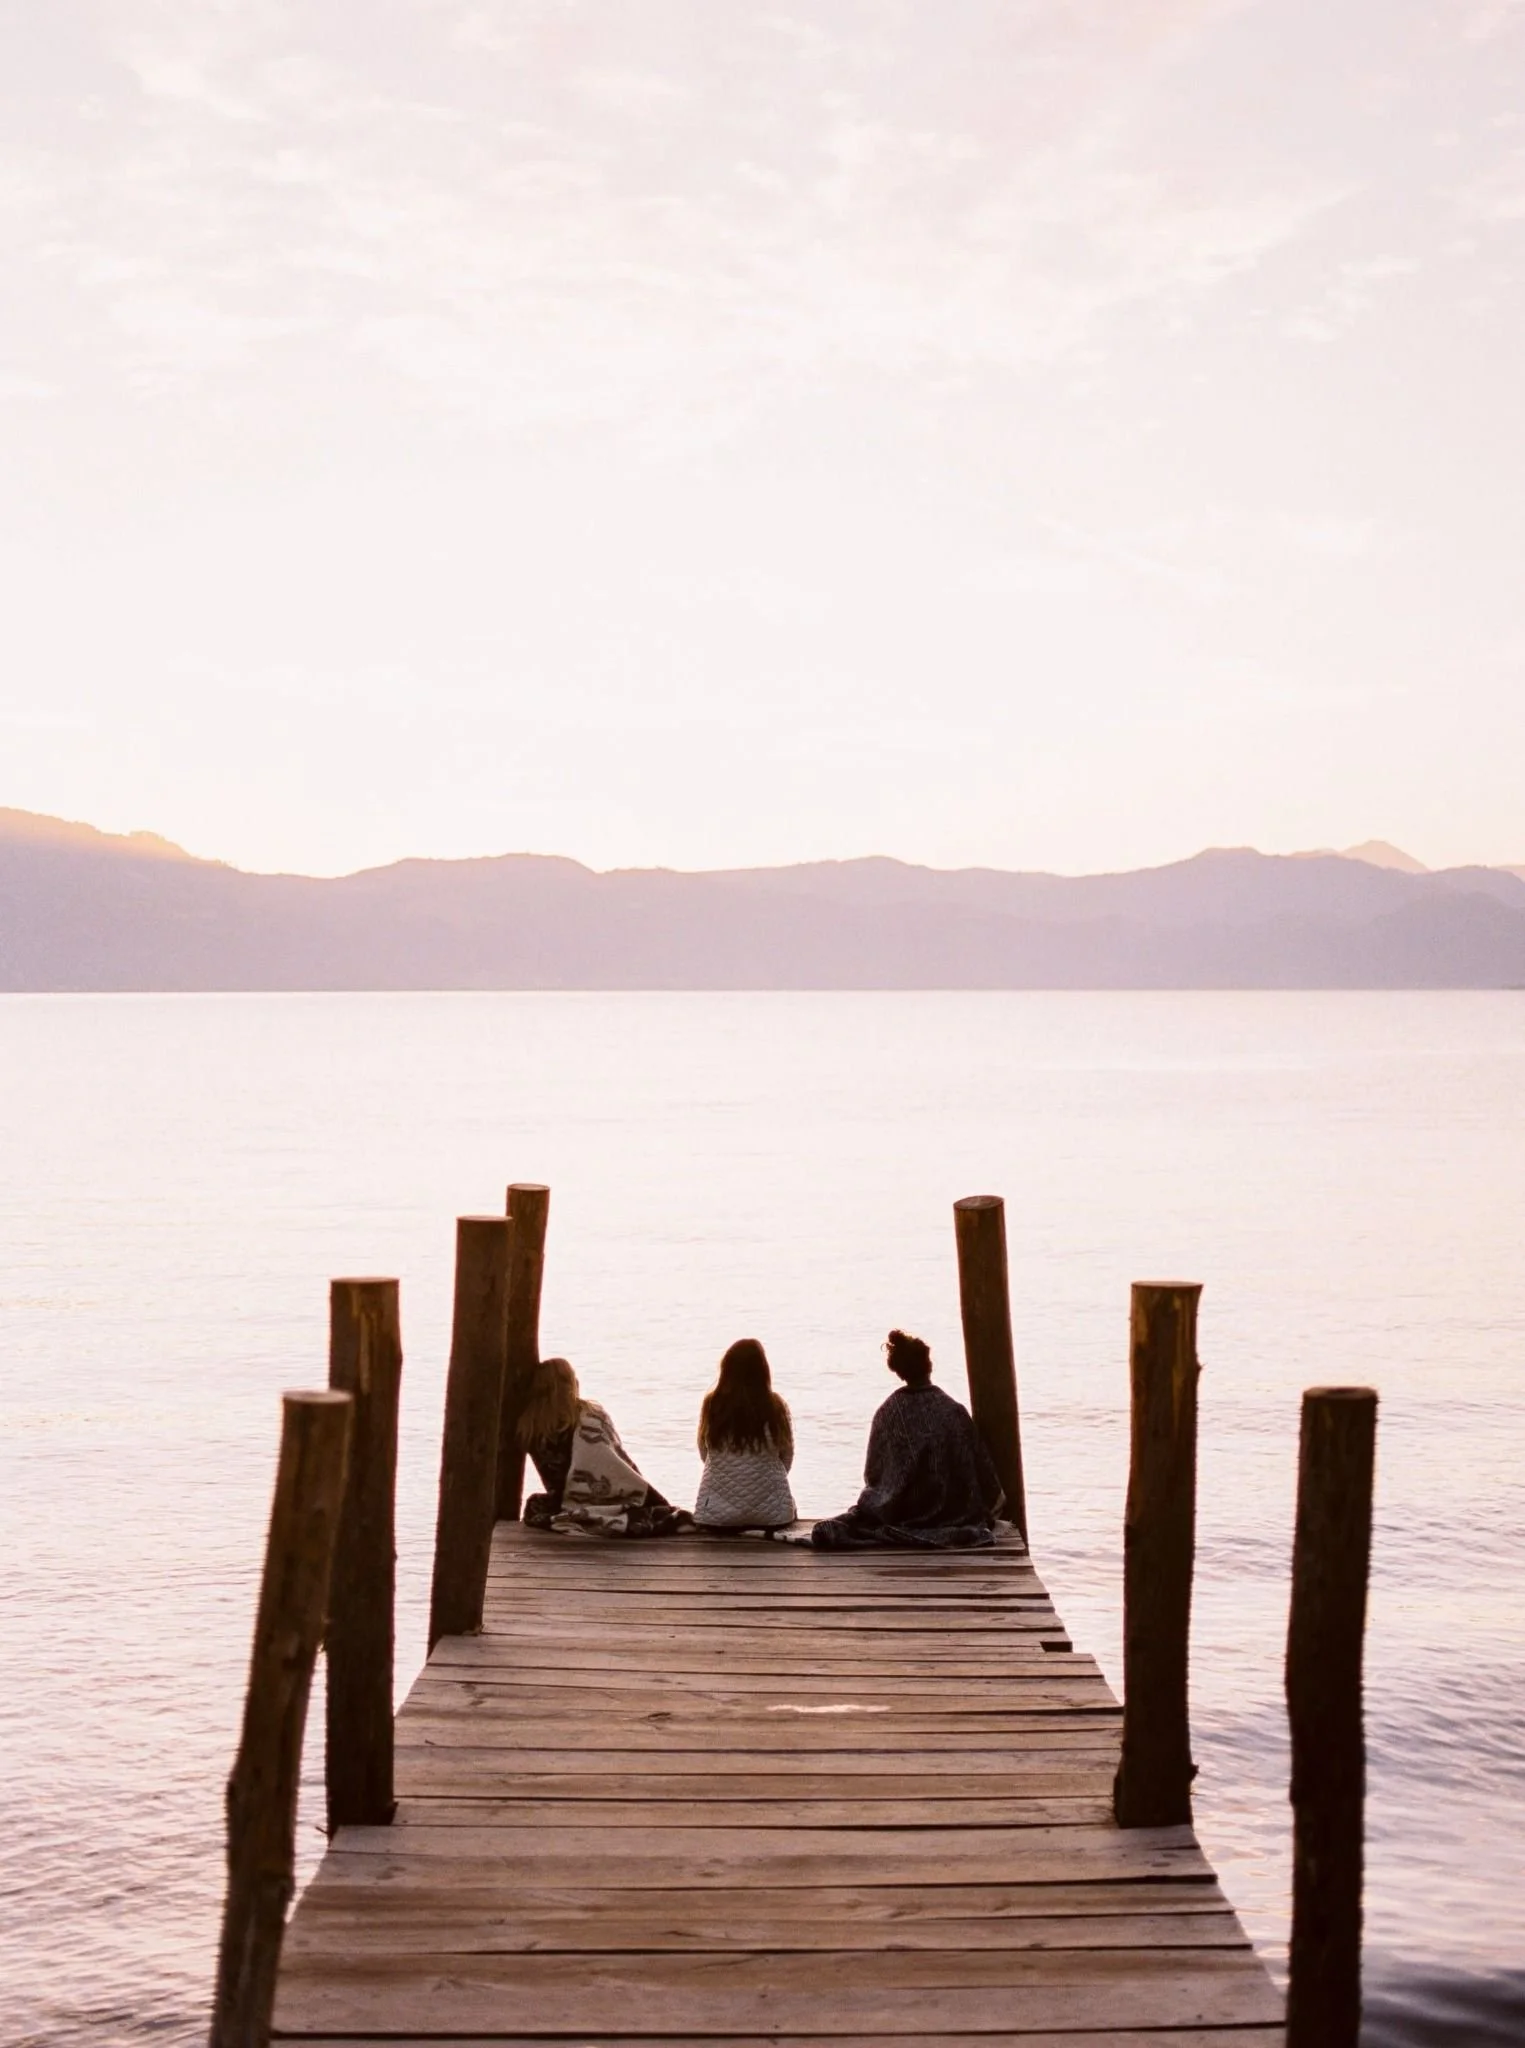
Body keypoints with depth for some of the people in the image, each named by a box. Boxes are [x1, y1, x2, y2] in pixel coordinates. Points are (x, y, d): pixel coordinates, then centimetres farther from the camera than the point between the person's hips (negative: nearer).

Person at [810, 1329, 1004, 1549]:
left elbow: (872, 1473, -2)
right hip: (952, 1512, 0)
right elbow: (980, 1466, -6)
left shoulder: (888, 1413, -9)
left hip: (902, 1512, 0)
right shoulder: (954, 1411, -12)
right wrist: (991, 1504, 10)